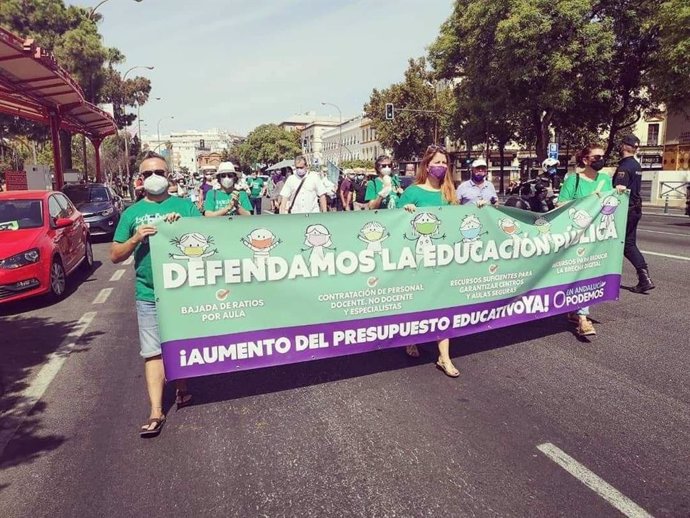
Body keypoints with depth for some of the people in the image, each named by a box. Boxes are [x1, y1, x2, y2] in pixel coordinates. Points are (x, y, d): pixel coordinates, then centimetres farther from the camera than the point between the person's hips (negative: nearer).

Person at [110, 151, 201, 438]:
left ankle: (182, 389, 37)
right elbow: (115, 255, 7)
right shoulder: (132, 213, 8)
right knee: (153, 352, 0)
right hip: (149, 295, 0)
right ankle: (156, 412, 6)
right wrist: (136, 238, -11)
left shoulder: (185, 206, 5)